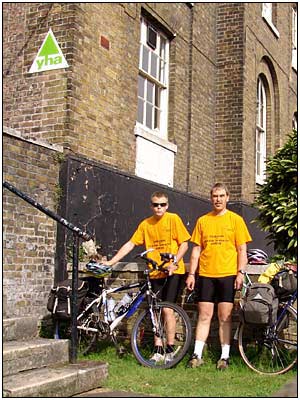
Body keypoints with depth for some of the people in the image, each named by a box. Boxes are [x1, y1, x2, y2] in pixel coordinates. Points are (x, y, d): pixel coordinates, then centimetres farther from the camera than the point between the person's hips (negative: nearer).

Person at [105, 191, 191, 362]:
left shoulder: (173, 219, -3)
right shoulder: (145, 224, 8)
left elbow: (184, 244, -3)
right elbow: (129, 245, 6)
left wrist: (174, 262, -17)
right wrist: (110, 262, -1)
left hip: (173, 272, -4)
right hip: (155, 273, 4)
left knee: (167, 309, -9)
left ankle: (170, 350, 1)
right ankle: (158, 350, 12)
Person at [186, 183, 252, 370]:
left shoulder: (236, 219, 4)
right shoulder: (202, 220, 9)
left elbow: (242, 250, 2)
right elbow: (196, 249, 10)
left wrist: (241, 273, -8)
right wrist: (191, 274, 4)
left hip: (227, 275, -2)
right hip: (206, 275, 2)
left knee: (225, 317, 2)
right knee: (204, 316, 3)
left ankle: (225, 356, 10)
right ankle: (197, 355, 7)